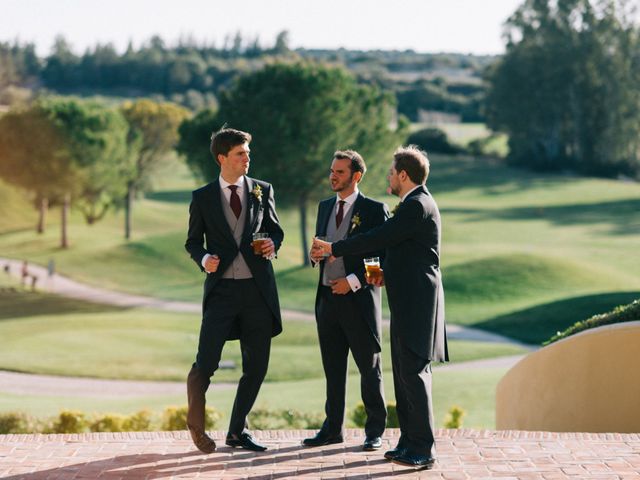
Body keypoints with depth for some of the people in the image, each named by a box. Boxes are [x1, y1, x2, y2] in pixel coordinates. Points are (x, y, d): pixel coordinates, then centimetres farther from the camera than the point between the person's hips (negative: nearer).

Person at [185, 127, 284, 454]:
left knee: (256, 366, 6)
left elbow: (276, 230, 16)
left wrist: (272, 244, -6)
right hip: (221, 289, -2)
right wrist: (203, 258, -12)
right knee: (205, 365, -10)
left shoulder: (262, 190, 8)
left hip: (258, 289, 3)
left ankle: (237, 431, 22)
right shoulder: (203, 197, 4)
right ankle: (195, 423, 17)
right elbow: (193, 241, 10)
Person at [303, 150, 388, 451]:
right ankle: (332, 429, 19)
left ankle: (375, 431, 12)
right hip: (328, 298, 6)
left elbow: (383, 257, -9)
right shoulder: (325, 207, 13)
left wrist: (353, 281, -16)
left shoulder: (375, 210, -7)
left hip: (359, 298, -6)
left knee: (369, 368, 3)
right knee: (333, 369, 11)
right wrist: (316, 255, -3)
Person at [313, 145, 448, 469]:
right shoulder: (415, 203, 17)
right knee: (405, 373, 13)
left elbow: (379, 237, -19)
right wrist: (388, 272, 14)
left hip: (416, 302, -11)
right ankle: (410, 441, 18)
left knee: (413, 372, -9)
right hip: (408, 301, 11)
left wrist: (334, 248, -11)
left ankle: (423, 449, -7)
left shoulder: (416, 205, -15)